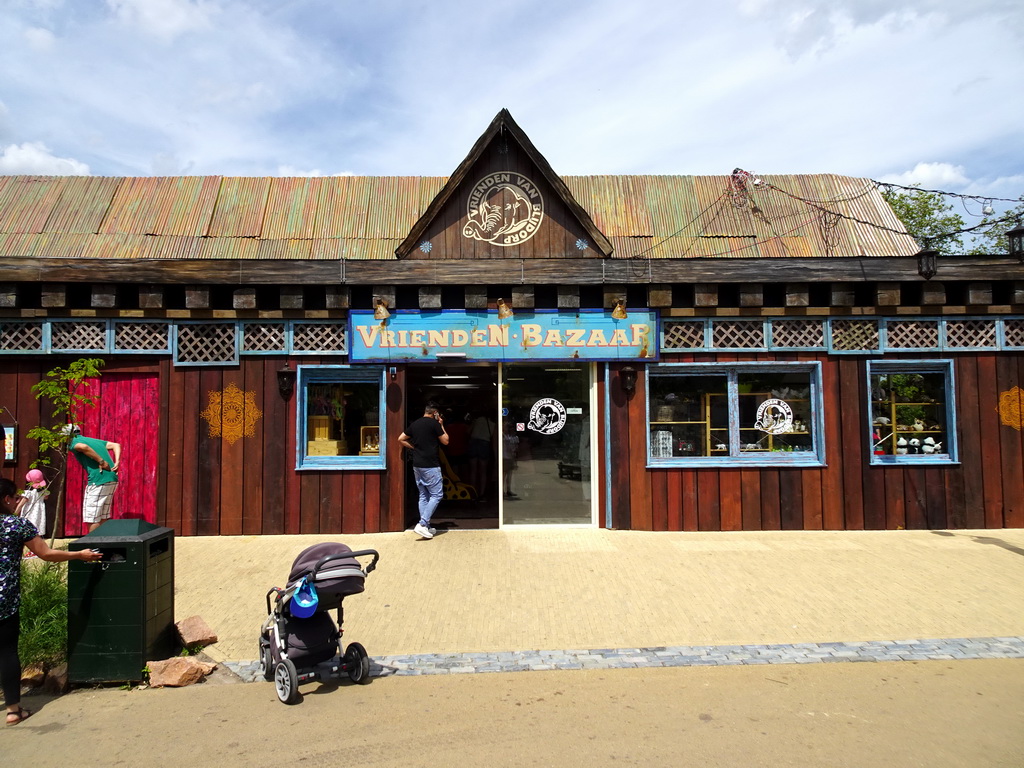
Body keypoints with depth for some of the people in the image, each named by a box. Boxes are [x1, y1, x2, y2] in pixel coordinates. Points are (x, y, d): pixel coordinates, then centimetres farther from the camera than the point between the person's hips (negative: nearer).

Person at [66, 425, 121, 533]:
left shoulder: (72, 442, 4)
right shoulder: (94, 440, 26)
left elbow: (83, 447, -19)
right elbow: (116, 445, 18)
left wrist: (101, 461, -15)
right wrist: (116, 462, 5)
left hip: (98, 481, -8)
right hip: (112, 480, 8)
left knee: (93, 518, 1)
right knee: (103, 518, 15)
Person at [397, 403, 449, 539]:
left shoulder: (414, 424, 10)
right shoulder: (434, 424, -10)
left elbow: (400, 439, 14)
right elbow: (445, 441, -2)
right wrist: (441, 425, 8)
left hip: (417, 465, 8)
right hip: (430, 465, -7)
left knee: (423, 495, 13)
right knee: (436, 495, -2)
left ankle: (426, 527, 15)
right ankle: (422, 524, -11)